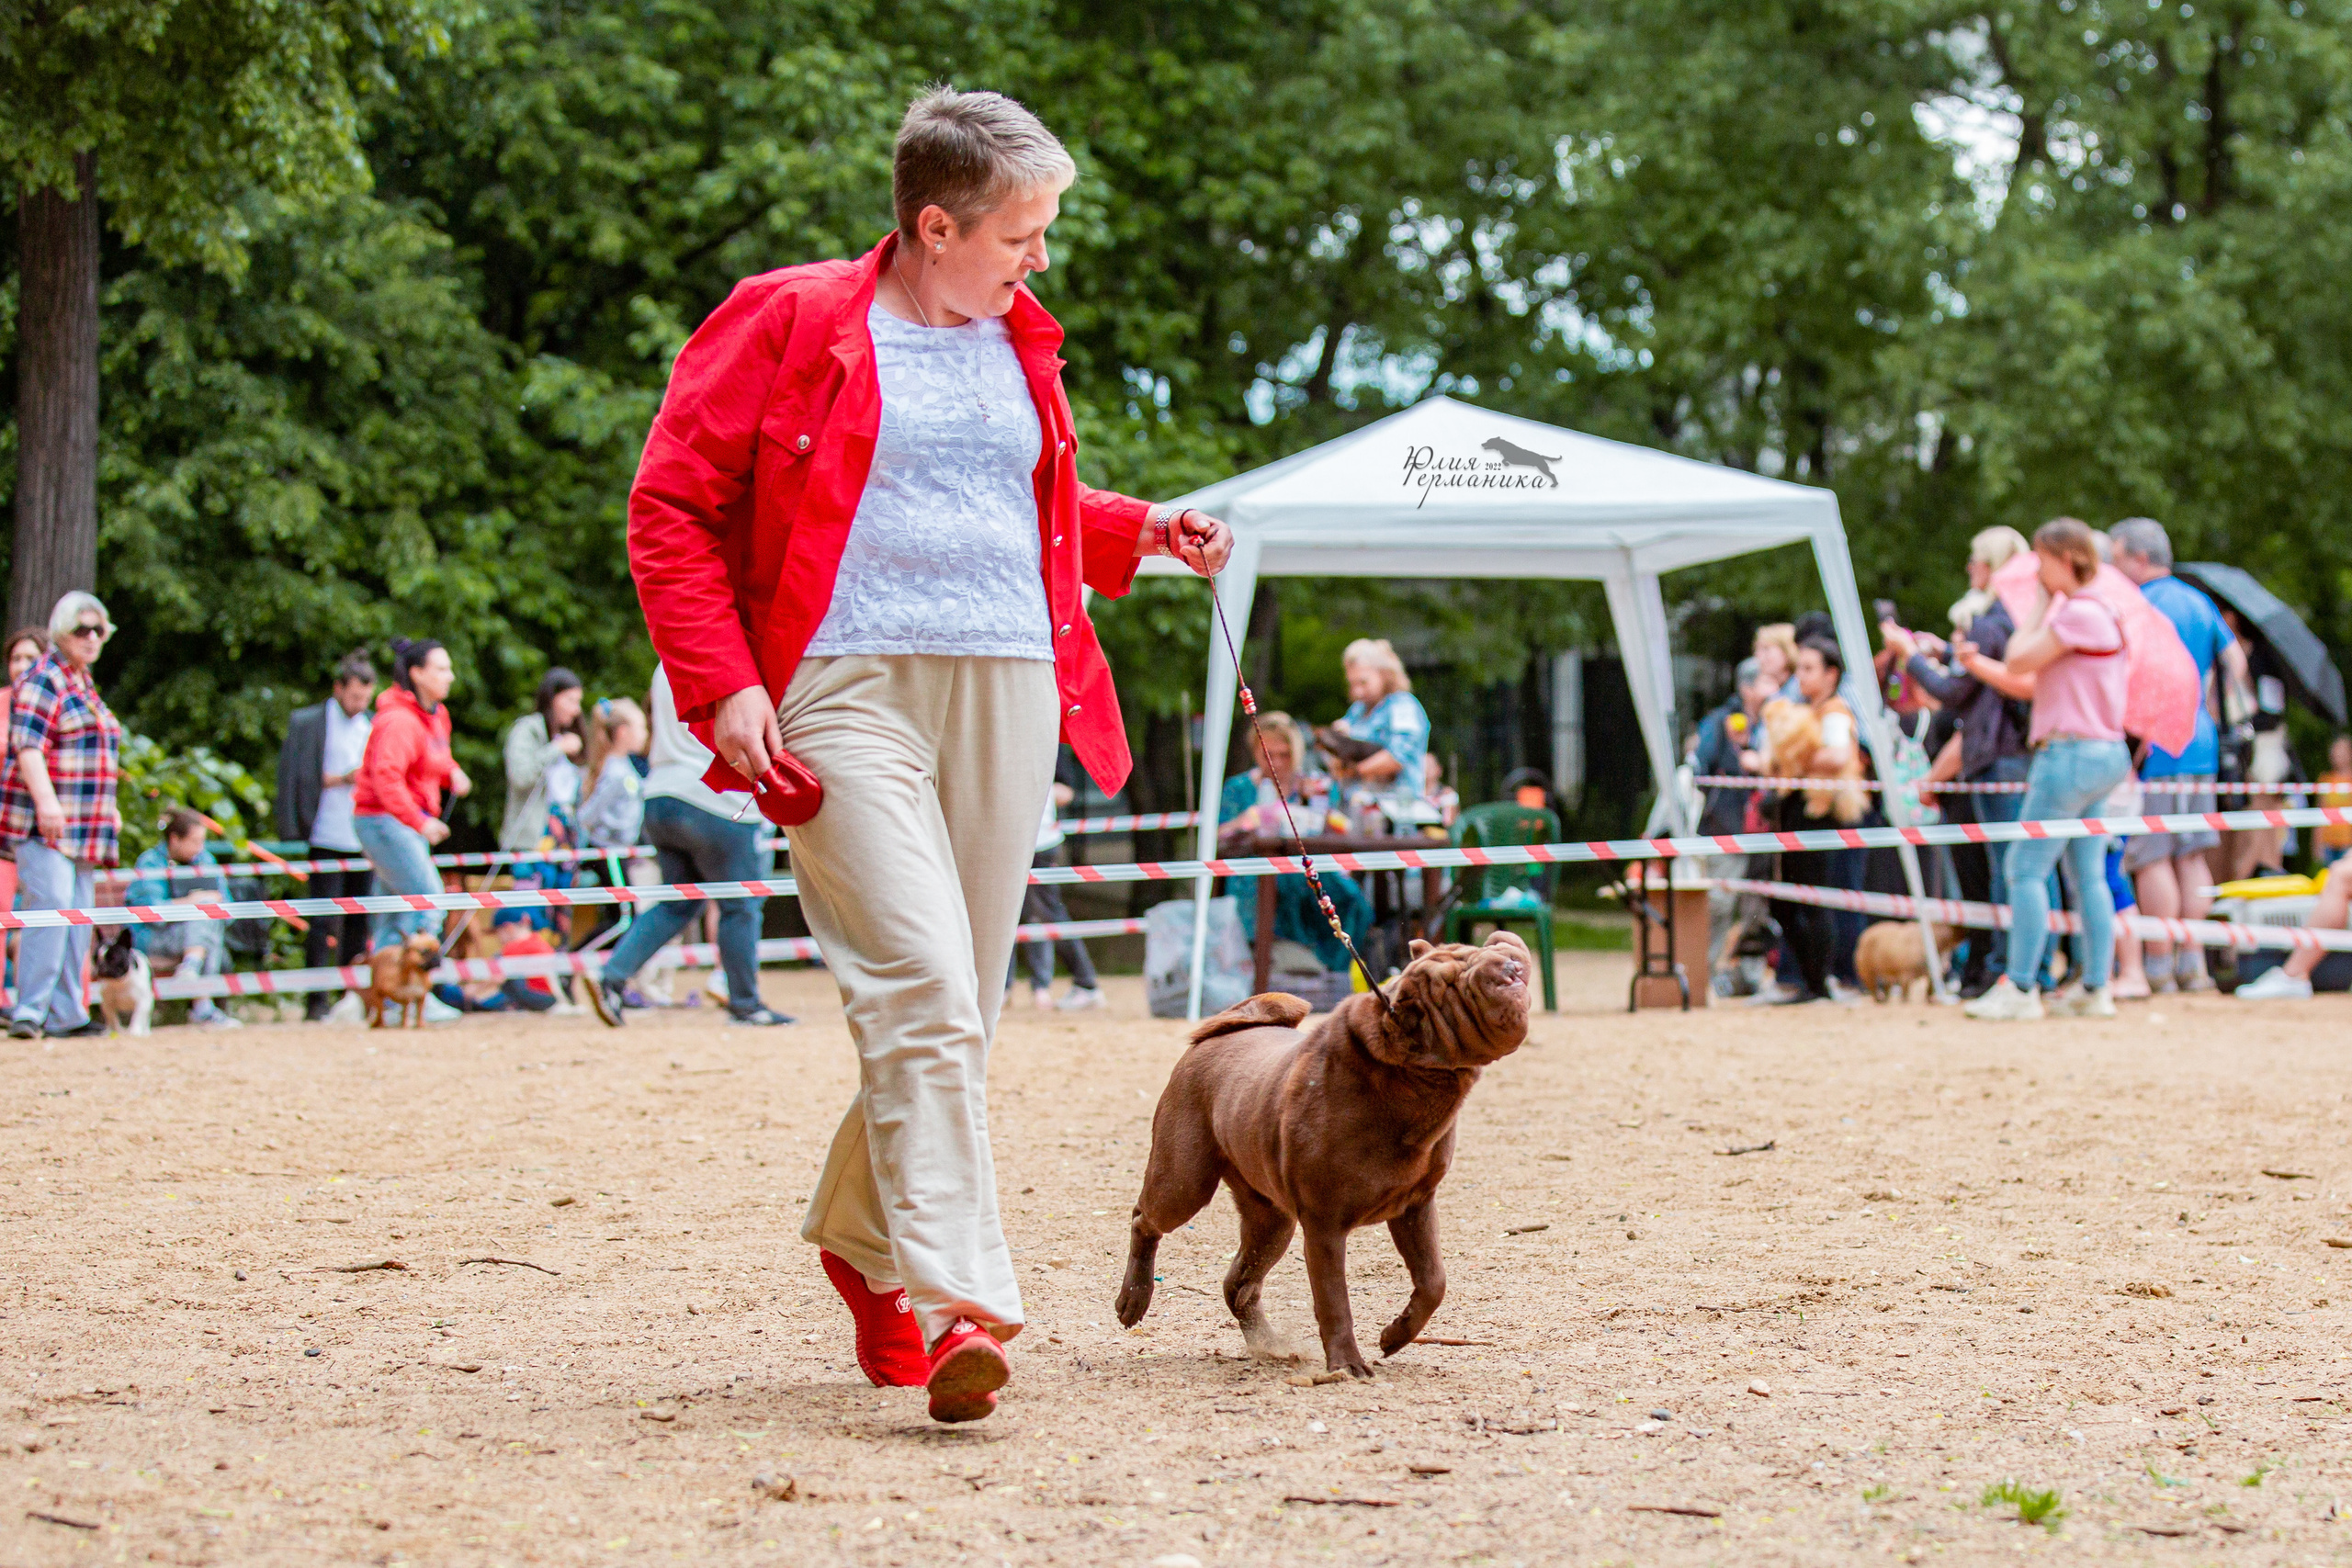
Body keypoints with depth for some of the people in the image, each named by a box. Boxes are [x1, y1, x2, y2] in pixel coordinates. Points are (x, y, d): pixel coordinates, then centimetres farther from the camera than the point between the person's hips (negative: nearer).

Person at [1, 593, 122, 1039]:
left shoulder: (83, 684, 22)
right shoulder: (43, 679, -7)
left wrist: (108, 810, 31)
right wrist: (45, 800, -28)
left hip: (82, 828, 9)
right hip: (44, 826, -9)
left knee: (78, 915, 6)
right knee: (52, 904, -19)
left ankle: (66, 1015, 9)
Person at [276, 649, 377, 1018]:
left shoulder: (374, 725, 14)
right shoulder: (307, 722, 1)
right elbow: (294, 776, -4)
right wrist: (342, 779, -13)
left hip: (365, 839, 4)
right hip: (327, 838, -4)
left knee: (359, 921, 5)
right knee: (322, 922, -6)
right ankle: (317, 999, -4)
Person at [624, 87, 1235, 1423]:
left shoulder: (1021, 346, 18)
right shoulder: (790, 324, -1)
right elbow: (672, 509, -1)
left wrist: (1139, 531, 17)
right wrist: (723, 684, -10)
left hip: (1008, 689, 6)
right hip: (849, 695, -6)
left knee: (961, 1013, 9)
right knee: (922, 993, -19)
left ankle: (867, 1242, 30)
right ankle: (959, 1304, -22)